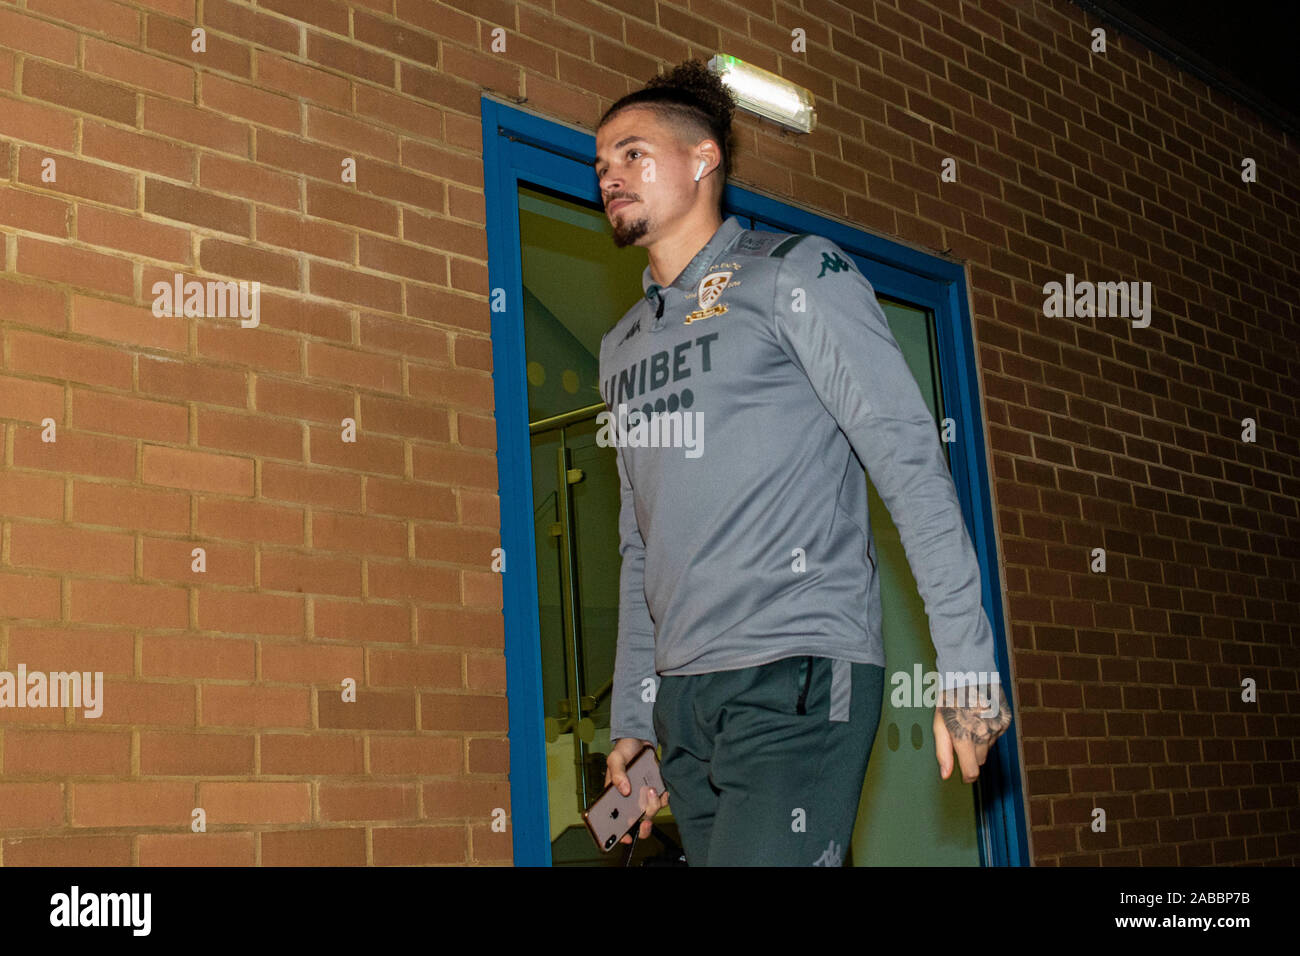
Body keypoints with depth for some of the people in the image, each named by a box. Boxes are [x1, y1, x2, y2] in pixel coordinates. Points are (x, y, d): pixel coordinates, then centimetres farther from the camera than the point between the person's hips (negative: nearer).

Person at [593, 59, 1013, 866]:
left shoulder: (794, 275, 0)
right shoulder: (624, 346, 20)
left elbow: (910, 460, -7)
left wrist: (967, 665, -14)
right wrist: (631, 718, 18)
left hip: (798, 679, -6)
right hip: (685, 696, 6)